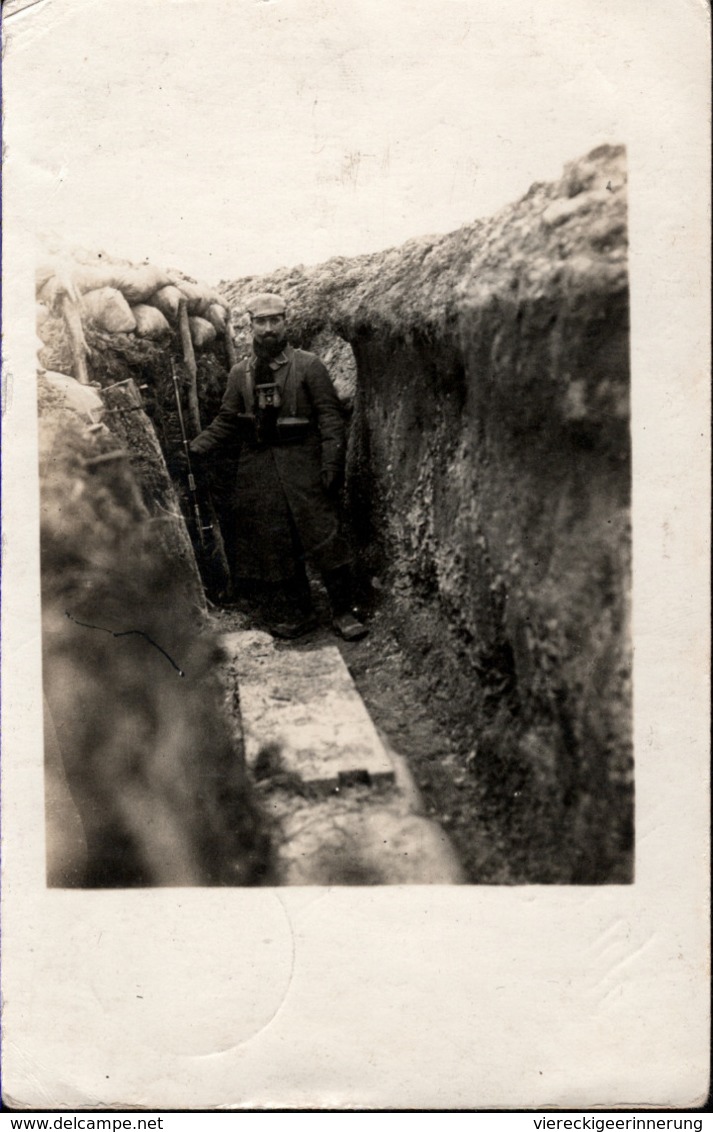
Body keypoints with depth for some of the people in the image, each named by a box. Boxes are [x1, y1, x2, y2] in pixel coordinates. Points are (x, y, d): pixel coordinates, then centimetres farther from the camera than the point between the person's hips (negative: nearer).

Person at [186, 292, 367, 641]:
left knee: (324, 536, -7)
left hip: (303, 464, -4)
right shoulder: (240, 374, 11)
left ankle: (343, 613, 4)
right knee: (273, 544, 5)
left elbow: (330, 416, -4)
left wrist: (332, 462, -13)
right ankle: (297, 612, 17)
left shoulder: (308, 365, 0)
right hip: (258, 469, 4)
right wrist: (194, 449, 0)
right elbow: (226, 423, 13)